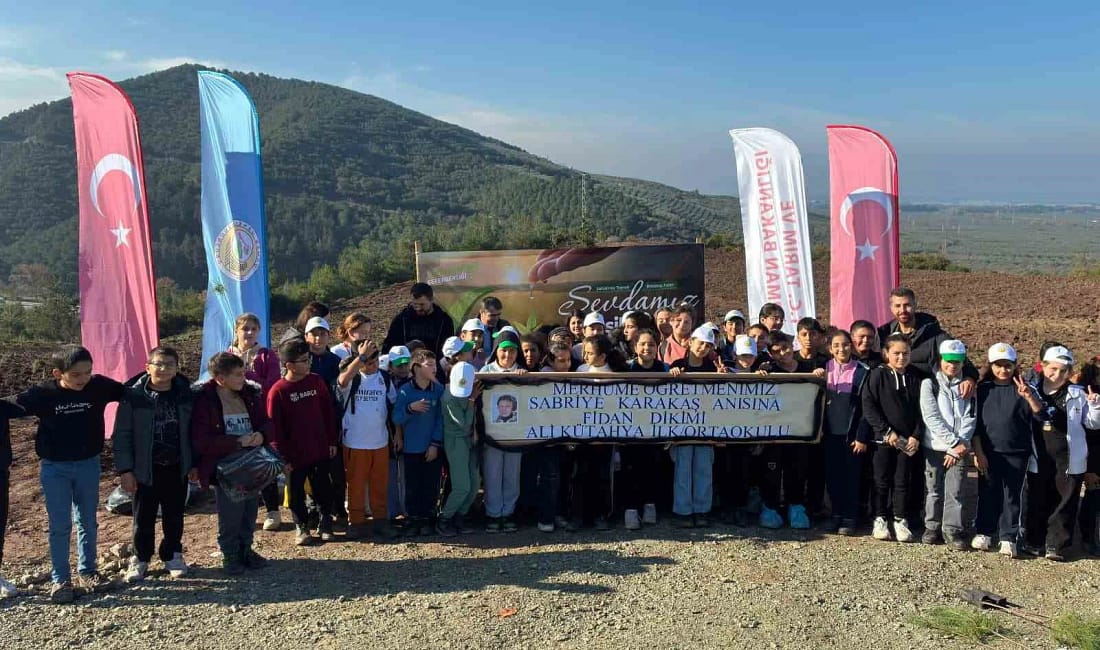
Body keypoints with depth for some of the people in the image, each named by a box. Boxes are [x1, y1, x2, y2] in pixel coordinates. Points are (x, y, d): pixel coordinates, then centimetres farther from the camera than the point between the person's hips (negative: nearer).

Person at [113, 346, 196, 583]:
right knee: (144, 517, 8)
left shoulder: (186, 395, 0)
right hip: (146, 468, -2)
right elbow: (122, 435, -7)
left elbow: (193, 432, 7)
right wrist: (125, 469, -10)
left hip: (177, 468, 2)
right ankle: (140, 559, 26)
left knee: (175, 516, 13)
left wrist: (194, 464, 7)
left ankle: (172, 555, 29)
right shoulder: (133, 395, -9)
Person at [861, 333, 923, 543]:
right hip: (883, 438, -2)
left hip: (908, 440, 2)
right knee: (882, 480, 6)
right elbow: (869, 406, -9)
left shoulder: (915, 377, 5)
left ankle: (900, 520, 18)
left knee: (903, 481, 7)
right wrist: (886, 431, -13)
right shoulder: (878, 375, -5)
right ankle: (880, 519, 17)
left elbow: (920, 408, 6)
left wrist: (916, 436, -4)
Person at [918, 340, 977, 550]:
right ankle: (932, 527, 18)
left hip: (960, 449, 1)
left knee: (955, 491, -2)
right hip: (934, 446, -1)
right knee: (934, 489, 6)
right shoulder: (929, 383, 1)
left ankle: (952, 530, 7)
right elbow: (931, 417, -7)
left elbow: (969, 418, 1)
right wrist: (954, 442, -11)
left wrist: (960, 446, -10)